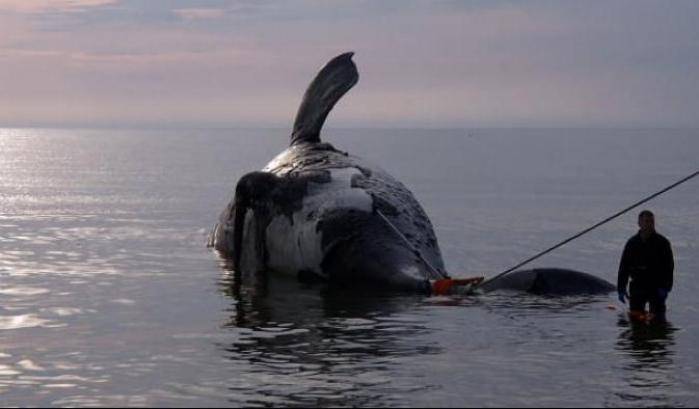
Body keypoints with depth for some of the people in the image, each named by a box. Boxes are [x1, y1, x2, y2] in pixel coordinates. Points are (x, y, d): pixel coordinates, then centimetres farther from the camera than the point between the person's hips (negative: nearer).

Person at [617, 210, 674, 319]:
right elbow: (624, 267, 9)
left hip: (657, 287, -2)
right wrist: (621, 289, 3)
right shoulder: (632, 243, 6)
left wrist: (666, 287, -15)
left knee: (657, 318, -4)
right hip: (638, 287, 2)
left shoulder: (662, 242, -3)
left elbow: (669, 266, -5)